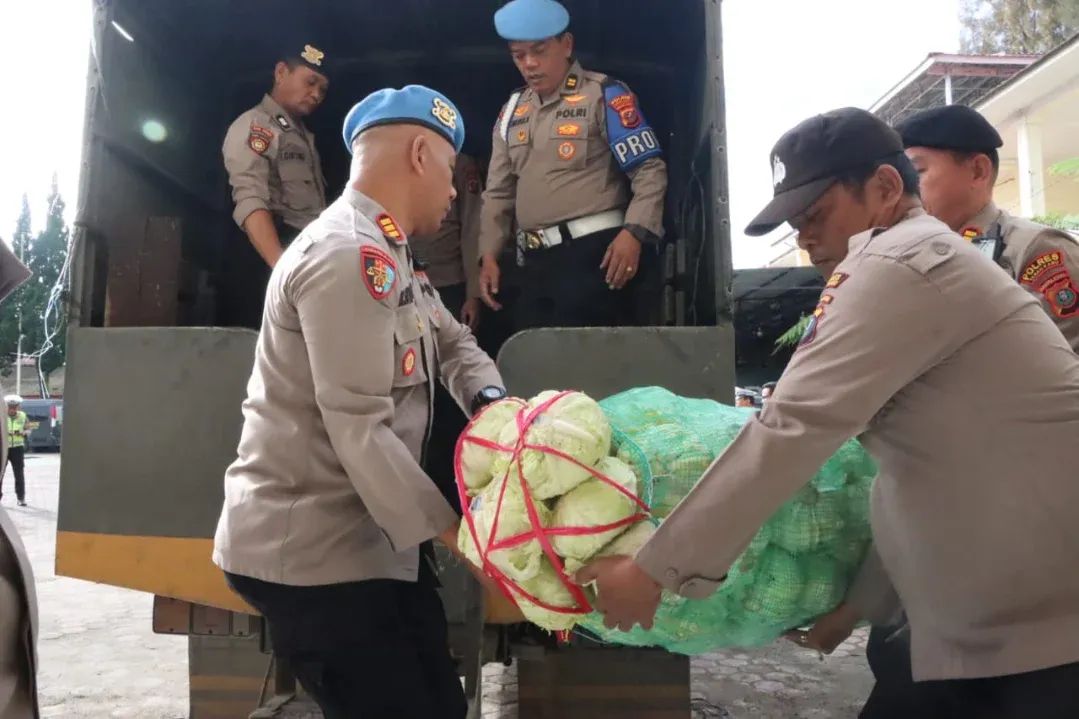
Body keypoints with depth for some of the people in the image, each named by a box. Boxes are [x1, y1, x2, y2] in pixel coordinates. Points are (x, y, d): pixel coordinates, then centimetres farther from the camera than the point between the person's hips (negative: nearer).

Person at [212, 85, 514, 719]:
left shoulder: (386, 256, 15)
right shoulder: (349, 257, -21)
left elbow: (452, 342, 19)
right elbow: (360, 431, -26)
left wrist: (492, 404, -3)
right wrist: (453, 530, -21)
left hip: (363, 538, 10)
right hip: (310, 550, -10)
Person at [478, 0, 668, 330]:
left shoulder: (604, 94, -2)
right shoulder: (513, 110, 16)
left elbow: (649, 169, -7)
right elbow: (498, 192, 19)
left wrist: (633, 233, -20)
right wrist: (489, 255, 9)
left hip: (593, 250, -6)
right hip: (534, 259, 6)